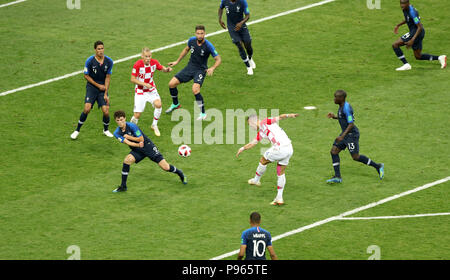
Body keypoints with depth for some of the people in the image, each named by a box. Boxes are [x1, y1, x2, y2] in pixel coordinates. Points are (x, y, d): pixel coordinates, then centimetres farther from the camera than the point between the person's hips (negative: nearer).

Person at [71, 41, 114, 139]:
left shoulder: (109, 62, -6)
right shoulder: (90, 61, -13)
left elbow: (108, 78, 0)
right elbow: (86, 76, -4)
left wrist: (105, 93, -4)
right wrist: (98, 85, -8)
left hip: (103, 87, 2)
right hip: (91, 86, -2)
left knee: (106, 111, -7)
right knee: (87, 108, -19)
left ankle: (106, 130, 22)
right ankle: (77, 130, -1)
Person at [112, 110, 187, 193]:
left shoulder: (132, 126, -21)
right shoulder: (117, 133, -7)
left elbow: (141, 139, -17)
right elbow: (127, 142, -19)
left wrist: (128, 137, -19)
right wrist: (137, 145, -32)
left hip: (148, 146, -4)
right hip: (137, 150, 4)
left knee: (165, 167, -7)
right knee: (127, 160, -25)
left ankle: (179, 173, 25)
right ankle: (123, 186, -14)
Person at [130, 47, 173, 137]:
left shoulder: (154, 62, -10)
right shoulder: (137, 65, -20)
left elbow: (163, 69, 5)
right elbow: (133, 79, -17)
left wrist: (167, 69, -19)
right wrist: (145, 84, -25)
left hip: (151, 89, 3)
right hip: (140, 91, -3)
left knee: (158, 104, -23)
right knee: (137, 115, -8)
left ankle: (154, 125, 0)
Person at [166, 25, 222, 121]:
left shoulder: (208, 46, -21)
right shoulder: (191, 40, -6)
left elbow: (218, 59, -13)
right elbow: (186, 49, 16)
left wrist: (212, 68, -32)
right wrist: (177, 61, 19)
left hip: (201, 69, -5)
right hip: (190, 67, 5)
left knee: (195, 89, -29)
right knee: (171, 84, 0)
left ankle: (203, 113, -13)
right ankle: (175, 104, 28)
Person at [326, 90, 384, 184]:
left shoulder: (346, 108, -22)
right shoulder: (342, 106, 8)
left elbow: (351, 124, -24)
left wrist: (342, 136, -29)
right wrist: (334, 117, 12)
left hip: (352, 134, -10)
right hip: (345, 133, 10)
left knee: (355, 157, -6)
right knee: (334, 151, 1)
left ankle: (378, 166, 9)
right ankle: (337, 177, 2)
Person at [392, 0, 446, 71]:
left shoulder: (412, 12, -24)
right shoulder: (405, 8, 4)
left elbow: (420, 27, -25)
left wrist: (412, 40, -30)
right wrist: (398, 25, 21)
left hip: (416, 33, -10)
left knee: (395, 44, -11)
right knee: (418, 56, 17)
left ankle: (406, 64, -9)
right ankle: (440, 58, 15)